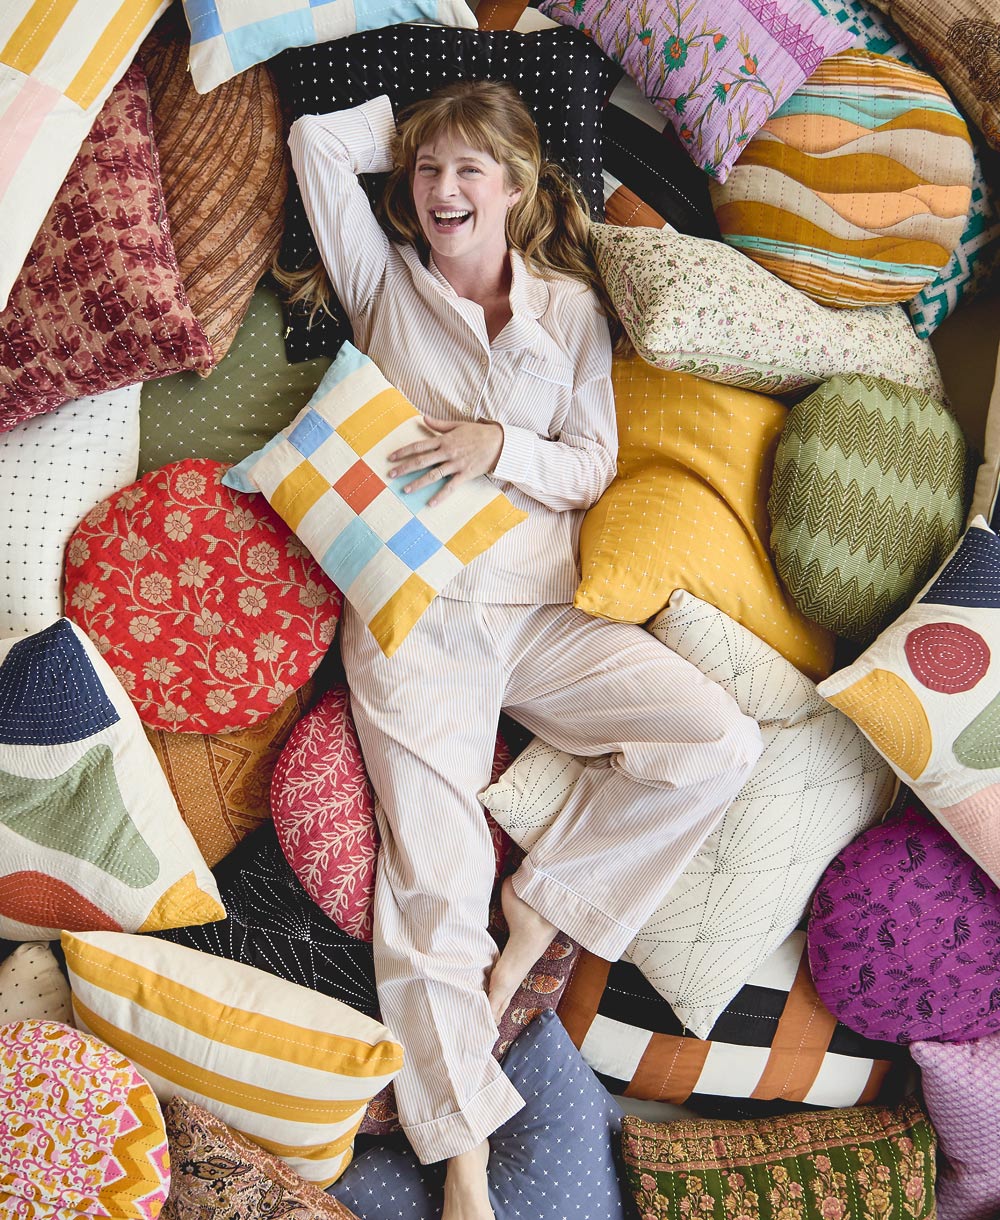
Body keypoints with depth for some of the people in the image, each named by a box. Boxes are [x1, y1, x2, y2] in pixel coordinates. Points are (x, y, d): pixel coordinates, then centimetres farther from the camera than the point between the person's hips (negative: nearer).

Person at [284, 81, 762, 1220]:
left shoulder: (572, 305, 15)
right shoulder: (384, 278, 15)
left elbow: (592, 467, 10)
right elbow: (316, 138, 8)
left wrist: (501, 447, -8)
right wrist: (414, 121, 19)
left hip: (542, 606, 3)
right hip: (412, 606, -2)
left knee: (722, 740, -15)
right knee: (435, 878, -12)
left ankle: (533, 924, -2)